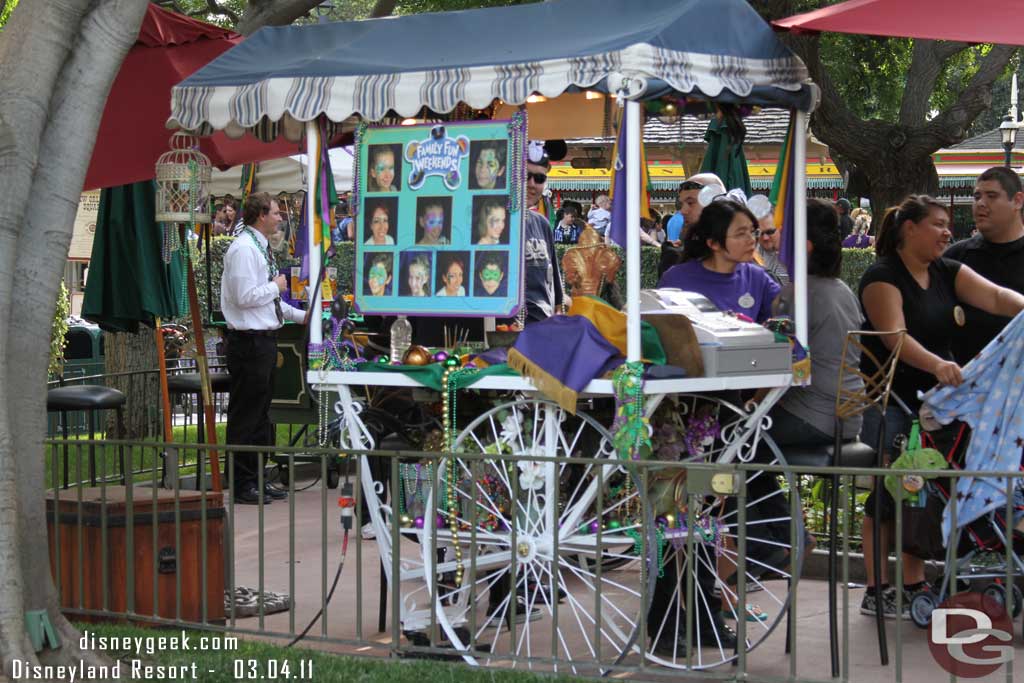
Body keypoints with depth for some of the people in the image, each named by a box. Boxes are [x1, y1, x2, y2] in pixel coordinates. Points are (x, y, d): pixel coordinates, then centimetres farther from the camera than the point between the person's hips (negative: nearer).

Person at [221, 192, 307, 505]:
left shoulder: (260, 248, 17)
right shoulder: (243, 249, -14)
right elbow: (246, 296, -23)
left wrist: (300, 316, 20)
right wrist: (276, 286, -9)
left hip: (265, 339, 10)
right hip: (250, 341, -10)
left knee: (260, 413, 15)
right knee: (245, 415, -5)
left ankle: (256, 480, 23)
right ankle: (242, 484, 1)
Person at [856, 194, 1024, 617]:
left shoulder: (947, 273, 9)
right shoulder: (882, 277, -12)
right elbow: (895, 336, -26)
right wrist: (936, 363, -42)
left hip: (933, 400, 7)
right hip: (888, 402, -7)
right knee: (887, 492, -6)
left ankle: (913, 585, 15)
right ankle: (876, 591, 1)